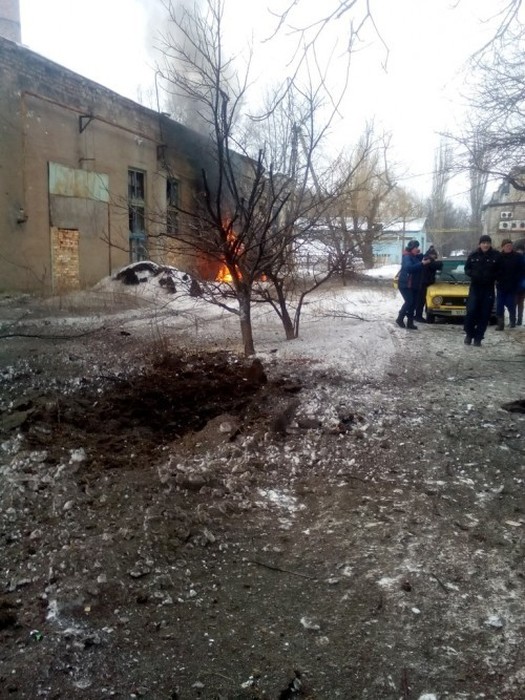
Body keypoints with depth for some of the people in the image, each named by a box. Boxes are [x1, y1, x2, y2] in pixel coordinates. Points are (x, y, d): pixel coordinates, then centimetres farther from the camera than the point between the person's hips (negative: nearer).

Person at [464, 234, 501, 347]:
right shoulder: (473, 255, -2)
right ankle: (469, 334, 13)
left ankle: (478, 338, 13)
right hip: (475, 287, 0)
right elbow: (466, 269, 8)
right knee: (471, 311, -9)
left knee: (485, 314, 2)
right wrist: (472, 274, -12)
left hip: (488, 289, 0)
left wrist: (492, 277, -17)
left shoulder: (496, 255, -5)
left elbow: (501, 271, 1)